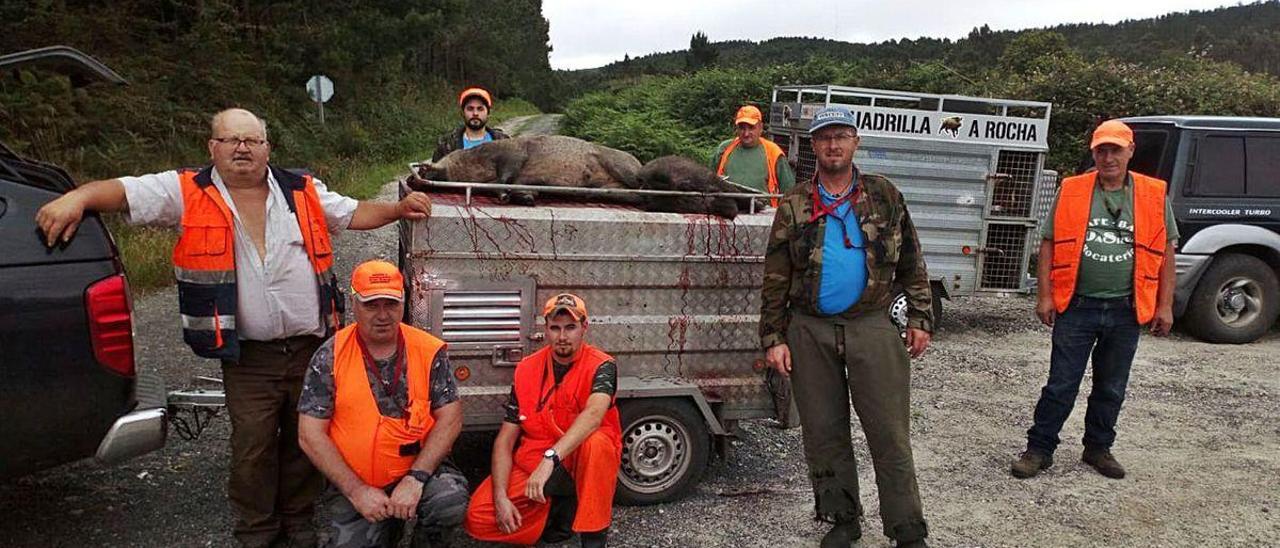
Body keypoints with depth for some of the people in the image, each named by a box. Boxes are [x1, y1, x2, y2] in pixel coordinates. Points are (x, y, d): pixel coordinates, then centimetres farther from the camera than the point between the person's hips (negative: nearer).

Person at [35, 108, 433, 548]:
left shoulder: (303, 191, 6)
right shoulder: (188, 193, 0)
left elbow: (354, 214, 13)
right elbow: (123, 191, -6)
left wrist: (399, 210, 2)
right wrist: (77, 198, -23)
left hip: (312, 347, 2)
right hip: (248, 357, -2)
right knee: (252, 446, 6)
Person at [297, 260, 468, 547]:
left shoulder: (429, 350, -4)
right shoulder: (329, 357, -5)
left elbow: (450, 418, -6)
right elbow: (311, 435, -5)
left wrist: (415, 478, -17)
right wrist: (357, 491, -12)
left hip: (419, 468, -1)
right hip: (352, 483, 1)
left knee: (450, 500, -28)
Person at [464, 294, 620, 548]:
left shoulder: (601, 365, -12)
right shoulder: (526, 369, -1)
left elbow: (594, 413, -34)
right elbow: (505, 440, -2)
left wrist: (550, 459, -44)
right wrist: (500, 496, -15)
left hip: (582, 462, -3)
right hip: (531, 461, 4)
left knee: (595, 442, -37)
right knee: (477, 517, -15)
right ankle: (564, 512, 5)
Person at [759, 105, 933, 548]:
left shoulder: (884, 196, 6)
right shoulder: (794, 205, 4)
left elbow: (911, 263, 9)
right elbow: (775, 279, 3)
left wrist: (919, 319, 3)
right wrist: (773, 338, -1)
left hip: (871, 328, -1)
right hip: (810, 331, 1)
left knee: (890, 434, 1)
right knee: (823, 434, 10)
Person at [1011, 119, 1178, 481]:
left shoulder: (1154, 195, 4)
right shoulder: (1071, 191, 0)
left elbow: (1166, 252, 7)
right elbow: (1049, 244, 1)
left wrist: (1165, 305, 3)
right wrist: (1045, 295, -5)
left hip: (1126, 311, 2)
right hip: (1077, 305, -2)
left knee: (1111, 389, 14)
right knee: (1061, 385, 1)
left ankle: (1098, 448, 30)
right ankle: (1039, 449, 11)